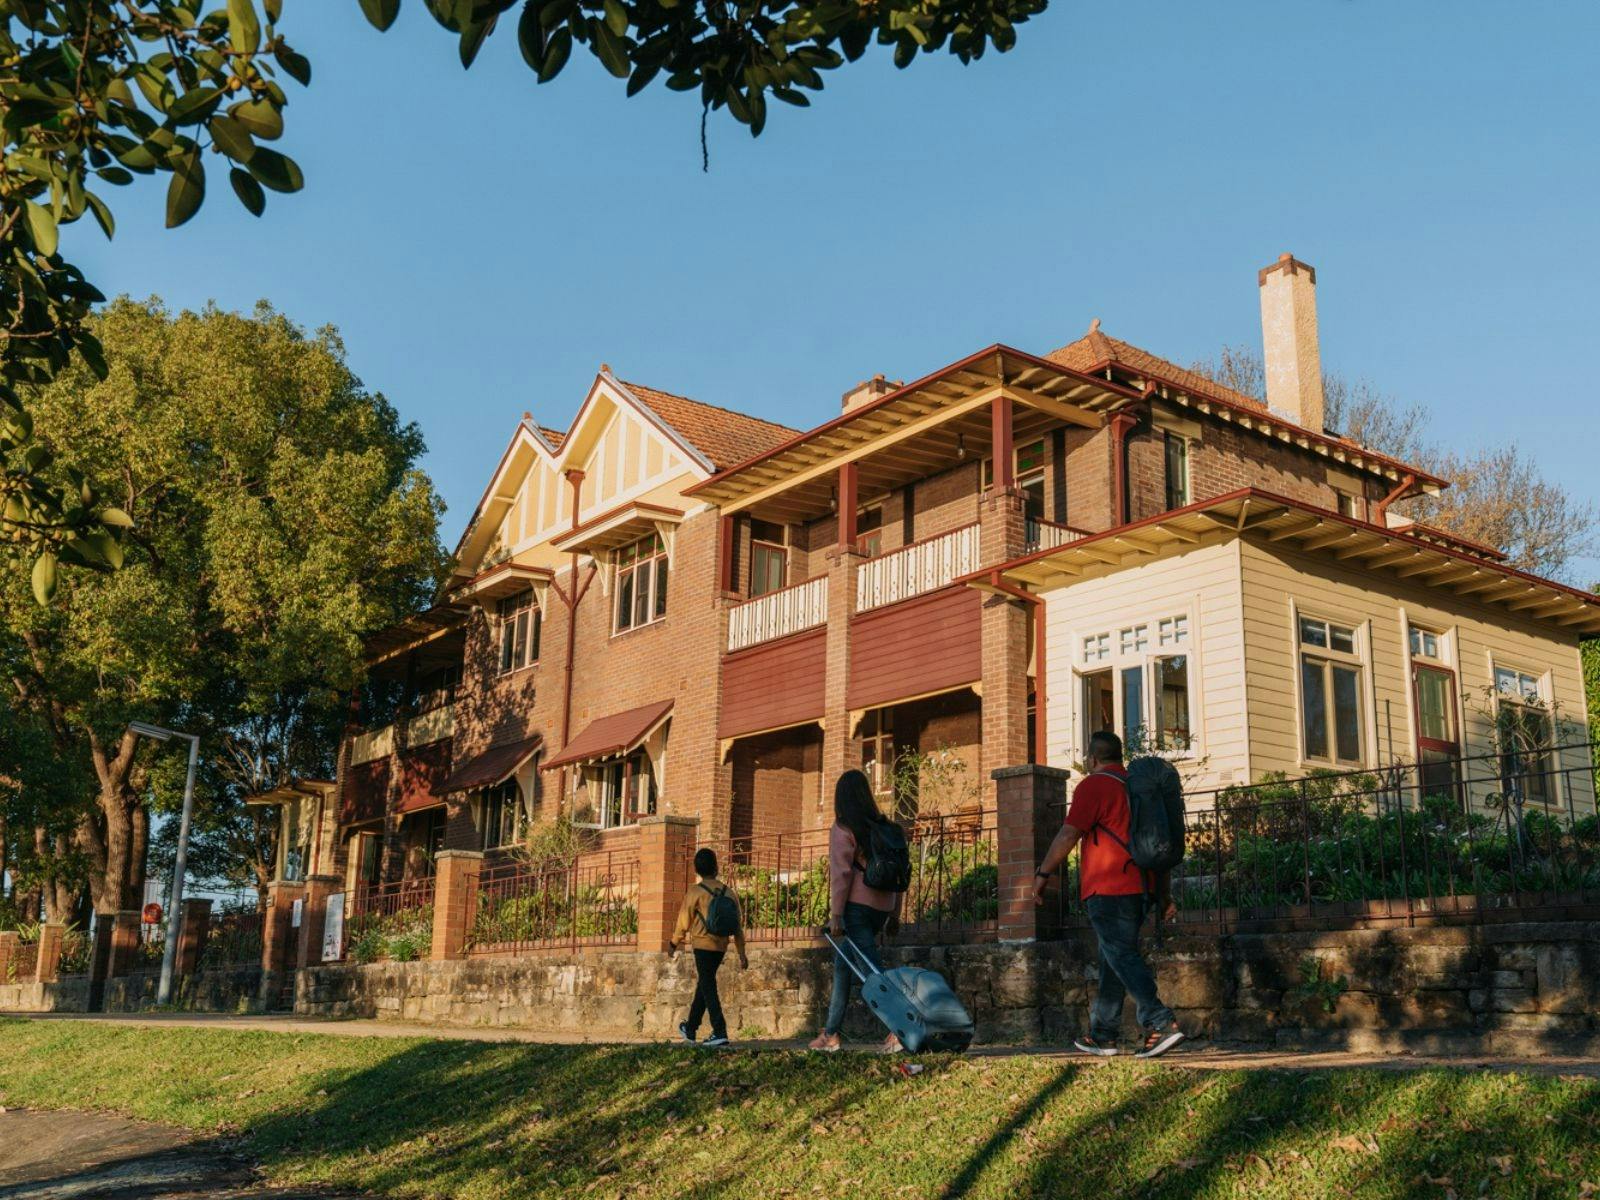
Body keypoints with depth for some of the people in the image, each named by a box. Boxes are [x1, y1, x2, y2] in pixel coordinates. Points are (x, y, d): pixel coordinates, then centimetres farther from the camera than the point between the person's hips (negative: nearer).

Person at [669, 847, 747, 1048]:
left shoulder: (695, 892, -10)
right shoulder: (727, 892, 4)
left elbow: (684, 921, -4)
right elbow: (737, 925, 5)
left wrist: (674, 944, 10)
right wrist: (742, 954, 9)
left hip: (703, 945, -6)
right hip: (721, 946, 6)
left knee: (708, 988, -4)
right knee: (704, 985, 18)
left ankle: (720, 1032, -13)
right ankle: (690, 1029, 30)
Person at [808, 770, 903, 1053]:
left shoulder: (843, 829, -6)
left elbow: (841, 873, -12)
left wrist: (835, 914, -11)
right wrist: (894, 913, 17)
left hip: (856, 905, -7)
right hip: (881, 908, 7)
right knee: (843, 964, 16)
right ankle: (831, 1033, 20)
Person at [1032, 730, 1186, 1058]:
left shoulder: (1093, 786, -7)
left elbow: (1068, 835, -12)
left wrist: (1042, 874, -3)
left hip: (1107, 890, -8)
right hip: (1137, 888, 8)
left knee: (1123, 958, -10)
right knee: (1114, 962, 13)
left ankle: (1161, 1024, -21)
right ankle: (1102, 1035, 19)